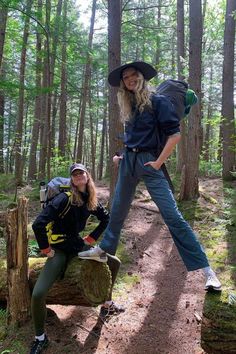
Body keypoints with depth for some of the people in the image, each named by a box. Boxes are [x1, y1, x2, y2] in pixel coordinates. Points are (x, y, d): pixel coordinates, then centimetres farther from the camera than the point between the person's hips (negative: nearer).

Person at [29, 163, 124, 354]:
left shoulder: (91, 200, -1)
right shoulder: (65, 198, -23)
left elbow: (106, 218, 16)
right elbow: (39, 224, -30)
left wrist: (92, 238, 8)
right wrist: (46, 250, -18)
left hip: (77, 245, 7)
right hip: (59, 250, -7)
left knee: (115, 263, 11)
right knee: (38, 294, -24)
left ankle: (107, 306, 30)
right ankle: (40, 338, 4)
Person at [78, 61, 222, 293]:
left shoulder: (158, 101, -5)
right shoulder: (127, 107, 15)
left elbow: (175, 134, -12)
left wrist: (158, 162, -14)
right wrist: (121, 155, 15)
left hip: (148, 161, -6)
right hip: (128, 160, 7)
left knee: (172, 215, -12)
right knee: (118, 210, 16)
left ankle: (205, 269, -7)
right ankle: (103, 250, 34)